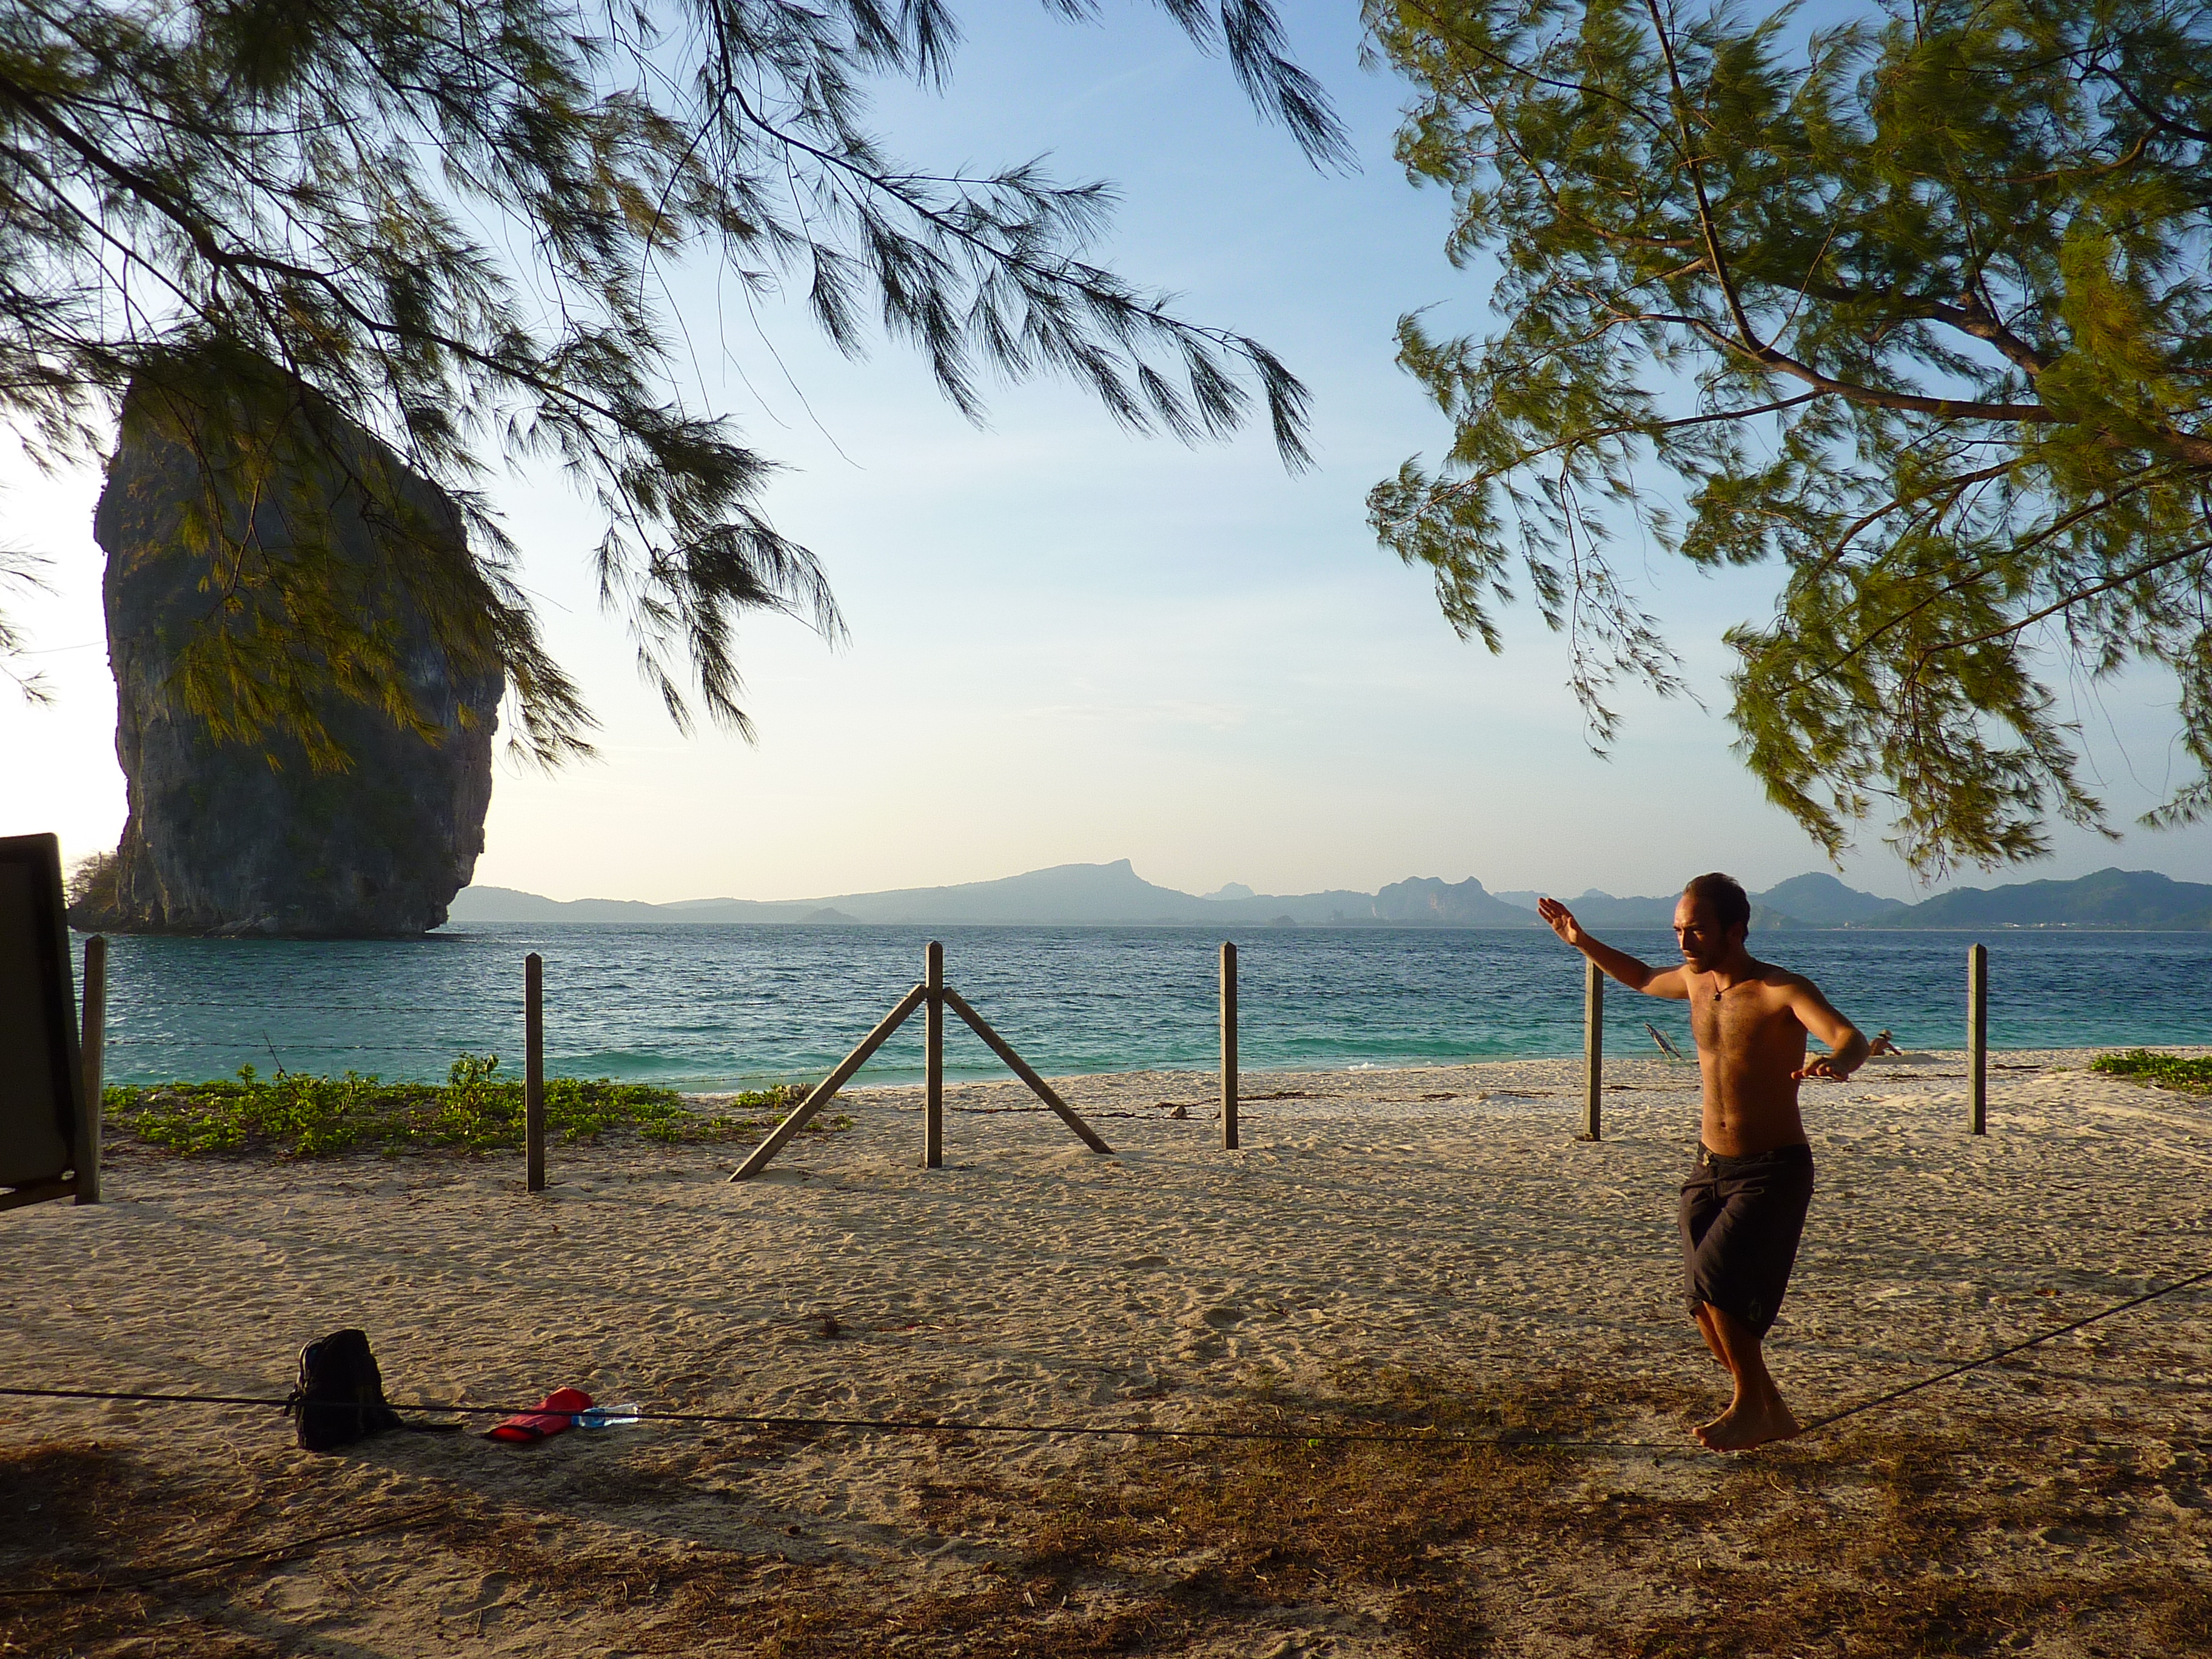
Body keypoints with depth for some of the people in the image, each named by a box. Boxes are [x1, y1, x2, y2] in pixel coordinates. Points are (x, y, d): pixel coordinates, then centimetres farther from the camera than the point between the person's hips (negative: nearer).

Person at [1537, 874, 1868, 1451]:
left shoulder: (1782, 990, -16)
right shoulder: (1696, 981, 5)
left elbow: (1851, 1038, -33)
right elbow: (1643, 979, 29)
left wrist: (1836, 1063, -56)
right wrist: (1582, 942, 23)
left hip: (1773, 1171, -7)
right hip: (1710, 1168, 7)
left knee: (1717, 1278, -20)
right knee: (1708, 1308, 4)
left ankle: (1750, 1405, 0)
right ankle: (1768, 1412, 24)